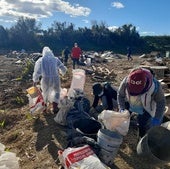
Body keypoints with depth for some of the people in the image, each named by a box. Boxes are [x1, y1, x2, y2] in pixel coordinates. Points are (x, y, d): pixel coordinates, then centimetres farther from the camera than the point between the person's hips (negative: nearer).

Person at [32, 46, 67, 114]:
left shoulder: (40, 60, -1)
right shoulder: (55, 59, 0)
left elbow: (37, 72, -6)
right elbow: (63, 69, 3)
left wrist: (35, 80, 8)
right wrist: (62, 73, 25)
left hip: (45, 79, 0)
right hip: (55, 78, 0)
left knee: (45, 92, 26)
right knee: (56, 91, 26)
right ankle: (55, 107, 19)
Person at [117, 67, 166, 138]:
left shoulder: (155, 86, -36)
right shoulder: (126, 82, -34)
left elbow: (161, 102, -19)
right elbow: (120, 95, -14)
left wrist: (157, 118, -22)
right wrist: (122, 109, -24)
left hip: (146, 108, -2)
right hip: (130, 104, 3)